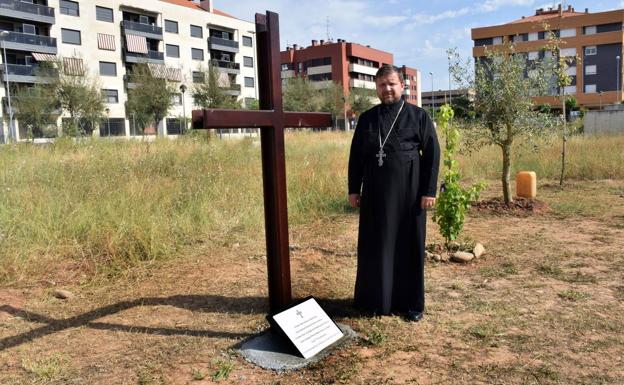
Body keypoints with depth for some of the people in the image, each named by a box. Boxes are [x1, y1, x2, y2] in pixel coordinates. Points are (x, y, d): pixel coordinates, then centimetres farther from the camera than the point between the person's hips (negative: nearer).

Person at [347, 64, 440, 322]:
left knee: (409, 246, 5)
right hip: (375, 193, 3)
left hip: (408, 192, -2)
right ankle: (376, 300, 20)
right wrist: (353, 189, 6)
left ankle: (411, 303, 18)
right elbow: (356, 155, 11)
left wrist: (429, 191, -8)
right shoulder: (367, 119, 8)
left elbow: (432, 154, -3)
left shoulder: (418, 116, 0)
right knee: (375, 246, 7)